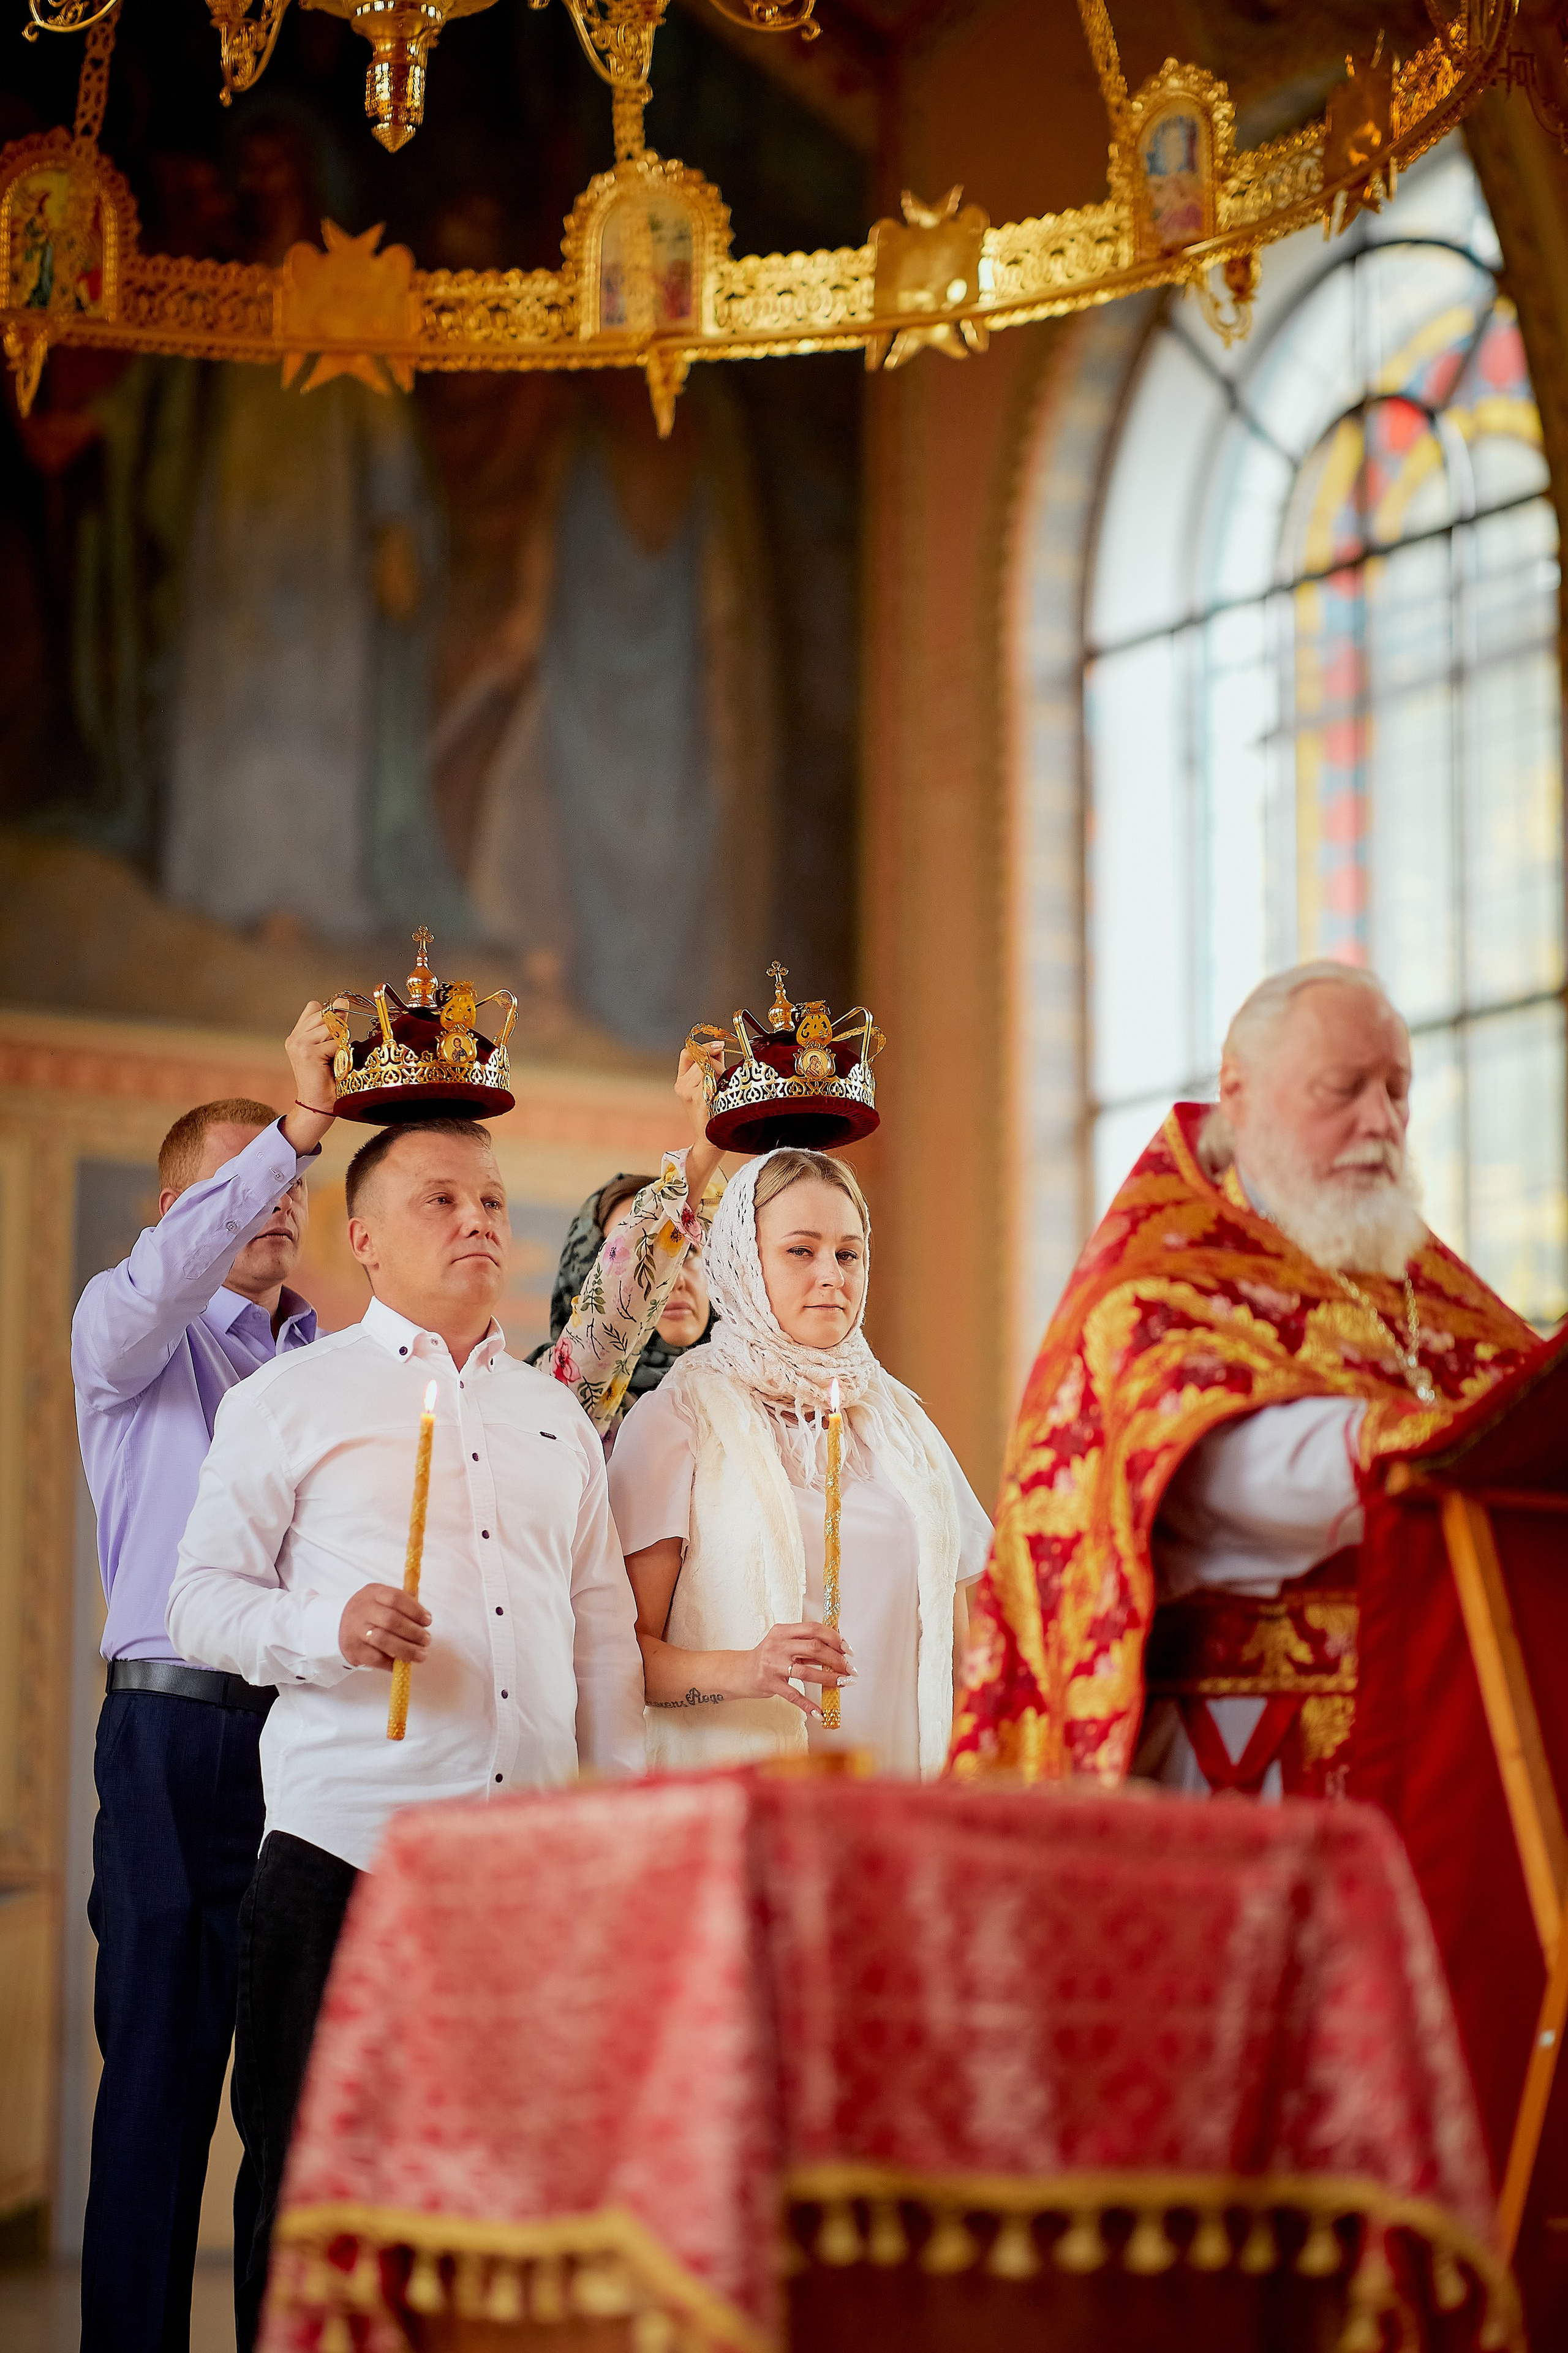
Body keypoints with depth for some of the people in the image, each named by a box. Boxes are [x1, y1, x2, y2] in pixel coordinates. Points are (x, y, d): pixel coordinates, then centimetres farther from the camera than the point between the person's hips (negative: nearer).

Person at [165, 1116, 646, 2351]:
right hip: (347, 1838, -3)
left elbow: (606, 1633, 20)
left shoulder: (558, 1418, 20)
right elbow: (203, 1599, 3)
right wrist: (328, 1628, -16)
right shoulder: (289, 1400, 7)